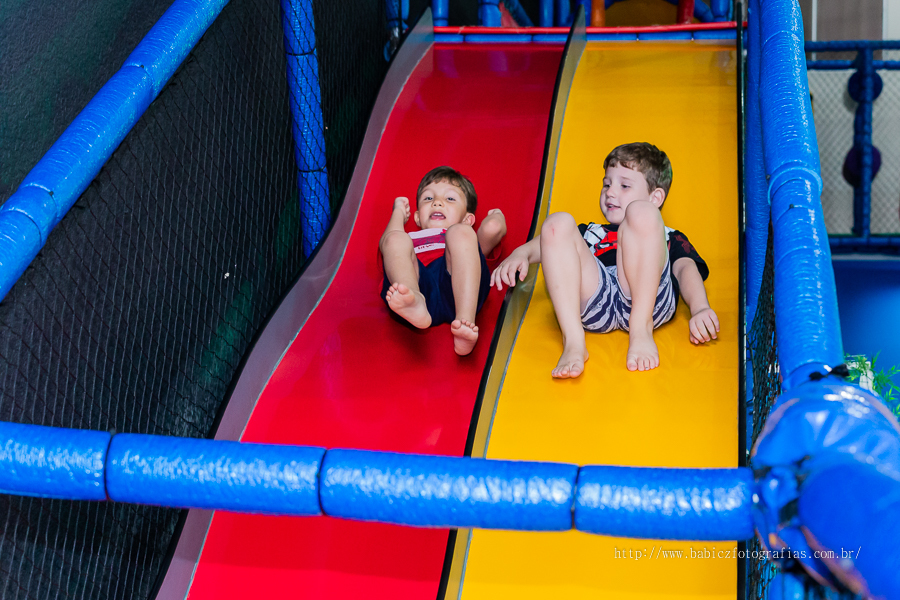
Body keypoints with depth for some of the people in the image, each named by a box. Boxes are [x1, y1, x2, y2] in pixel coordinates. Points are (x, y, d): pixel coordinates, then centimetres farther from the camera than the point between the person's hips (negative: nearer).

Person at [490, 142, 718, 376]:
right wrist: (522, 253, -1)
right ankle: (573, 342, -31)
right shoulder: (590, 233, 41)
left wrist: (700, 309, -7)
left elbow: (687, 269, 15)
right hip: (595, 303, 2)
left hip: (648, 299, -2)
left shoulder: (670, 238, 36)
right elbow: (551, 243, 22)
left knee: (641, 213, -18)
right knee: (558, 223, -17)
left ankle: (641, 329, -26)